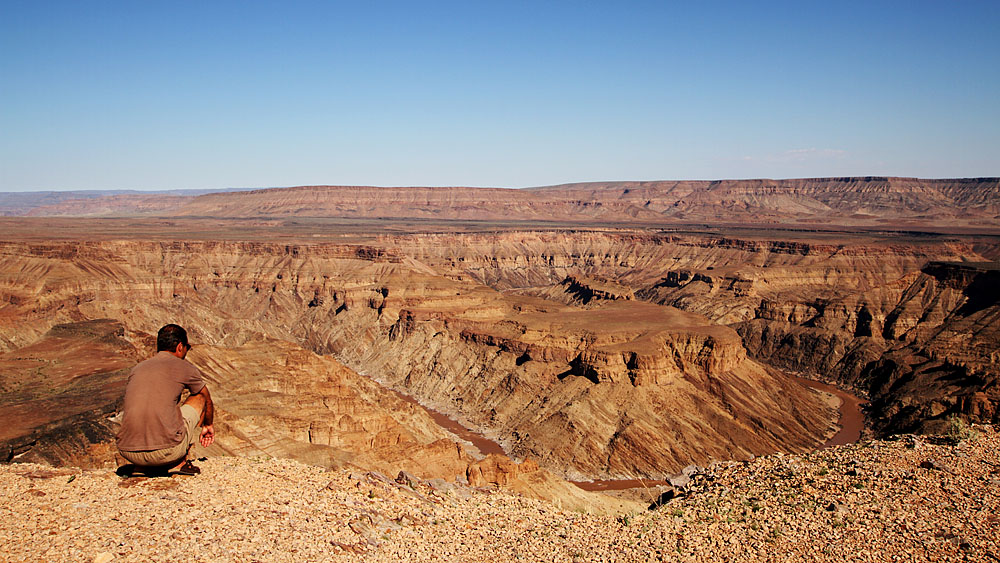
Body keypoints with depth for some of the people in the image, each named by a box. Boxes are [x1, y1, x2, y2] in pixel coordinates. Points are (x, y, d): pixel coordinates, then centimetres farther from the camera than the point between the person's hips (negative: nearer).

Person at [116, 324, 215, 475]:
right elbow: (208, 401, 25)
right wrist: (208, 425, 47)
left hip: (128, 453, 5)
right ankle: (180, 462, 10)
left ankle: (142, 467, 16)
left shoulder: (136, 369, 18)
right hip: (167, 451, -5)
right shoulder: (185, 368, 6)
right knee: (199, 398, 19)